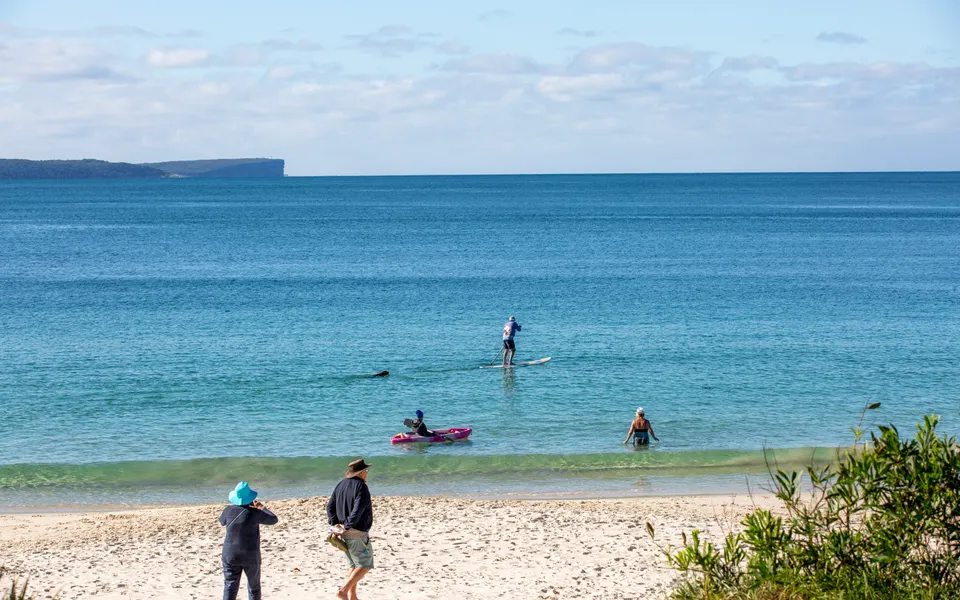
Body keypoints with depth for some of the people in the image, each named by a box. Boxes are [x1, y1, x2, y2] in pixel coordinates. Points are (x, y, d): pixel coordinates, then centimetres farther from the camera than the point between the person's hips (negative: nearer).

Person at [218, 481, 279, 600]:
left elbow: (222, 522, 18)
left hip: (230, 555, 1)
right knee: (254, 586, 18)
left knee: (230, 587, -1)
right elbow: (274, 520, 2)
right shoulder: (254, 513, -13)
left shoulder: (229, 510, -6)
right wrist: (263, 508, 17)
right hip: (250, 557, -1)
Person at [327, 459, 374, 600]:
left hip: (345, 534, 8)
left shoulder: (341, 485, 10)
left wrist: (335, 524, -5)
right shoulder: (361, 487, -16)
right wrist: (347, 527, -24)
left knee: (354, 566, 18)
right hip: (358, 534, -8)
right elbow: (357, 510, -26)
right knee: (365, 566, -3)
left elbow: (330, 506, 5)